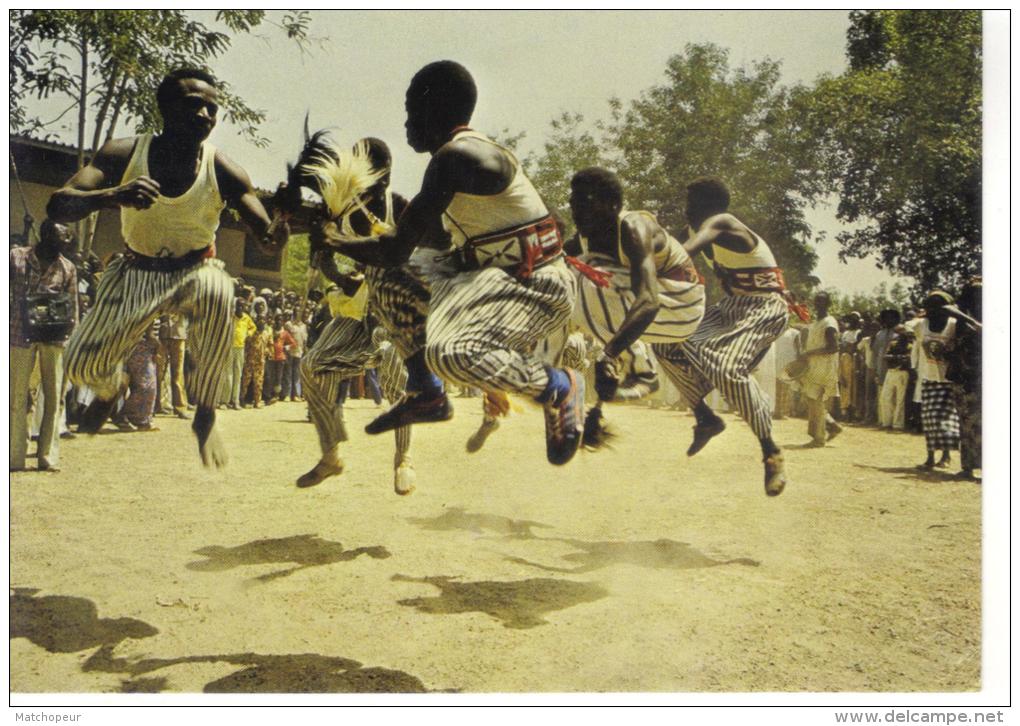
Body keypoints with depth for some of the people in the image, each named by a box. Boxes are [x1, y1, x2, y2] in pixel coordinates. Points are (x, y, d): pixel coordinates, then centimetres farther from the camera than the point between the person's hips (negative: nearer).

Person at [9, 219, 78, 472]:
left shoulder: (67, 268, 7)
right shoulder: (16, 257, 3)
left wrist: (69, 328, 0)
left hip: (54, 338, 1)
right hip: (21, 335, -1)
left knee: (54, 397, 2)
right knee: (17, 397, 2)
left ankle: (48, 456, 8)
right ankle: (16, 457, 9)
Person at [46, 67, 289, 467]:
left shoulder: (223, 171, -19)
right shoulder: (124, 154, -18)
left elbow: (266, 237, -21)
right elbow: (57, 206, -26)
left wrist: (279, 229, -47)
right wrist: (111, 196, -48)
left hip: (196, 269, -1)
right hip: (136, 272, 2)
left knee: (217, 292, -38)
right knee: (81, 365, -9)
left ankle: (205, 415, -19)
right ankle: (109, 389, 35)